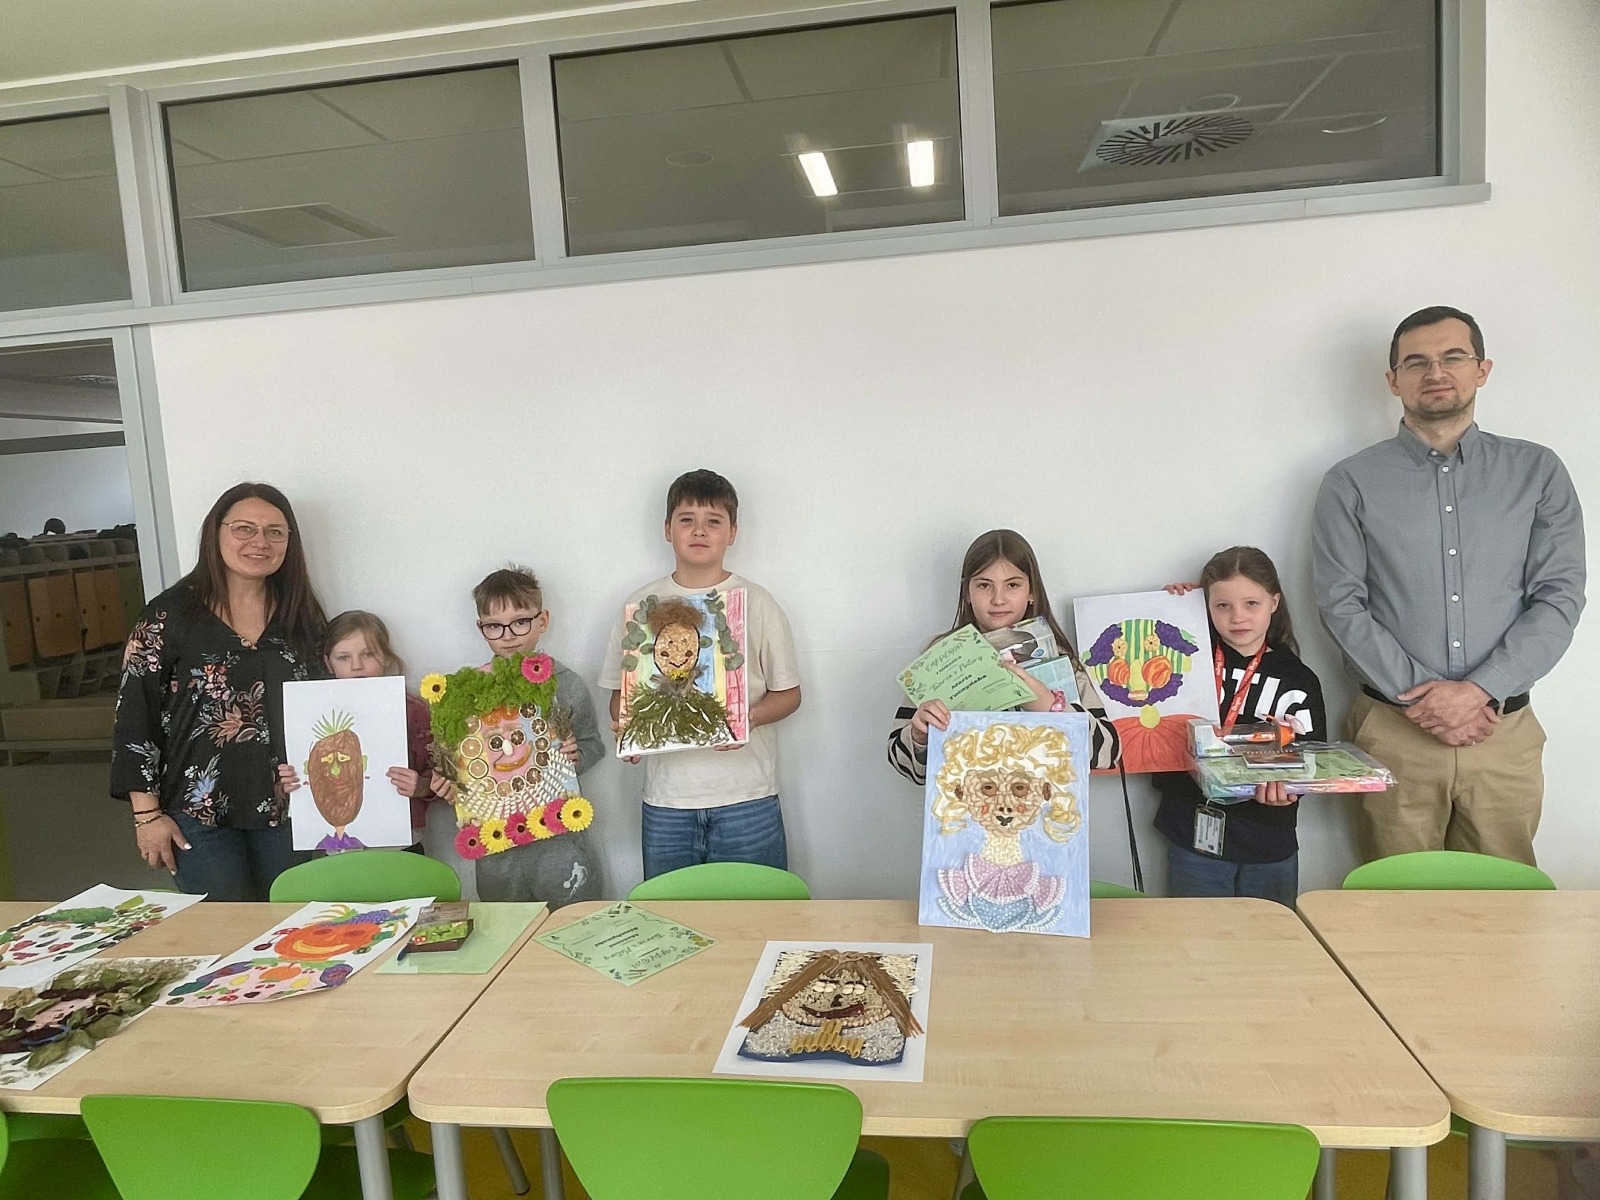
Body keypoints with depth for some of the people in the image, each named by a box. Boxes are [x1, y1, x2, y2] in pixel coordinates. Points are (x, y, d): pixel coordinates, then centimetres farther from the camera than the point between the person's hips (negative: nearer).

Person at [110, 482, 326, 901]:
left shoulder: (302, 616, 5)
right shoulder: (170, 614, -5)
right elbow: (134, 712, -5)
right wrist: (147, 814, -7)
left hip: (284, 807, 3)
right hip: (200, 810, -3)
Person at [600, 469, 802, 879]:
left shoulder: (757, 603, 2)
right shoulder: (642, 605, 7)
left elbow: (788, 693, 4)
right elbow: (620, 693, 13)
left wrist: (749, 717, -16)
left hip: (746, 799, -1)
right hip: (665, 802, 2)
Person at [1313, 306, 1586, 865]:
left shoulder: (1537, 472, 7)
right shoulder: (1352, 483, 2)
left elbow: (1559, 597, 0)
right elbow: (1342, 606, -4)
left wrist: (1480, 690, -12)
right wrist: (1418, 695, -12)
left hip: (1506, 730, 2)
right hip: (1393, 731, -1)